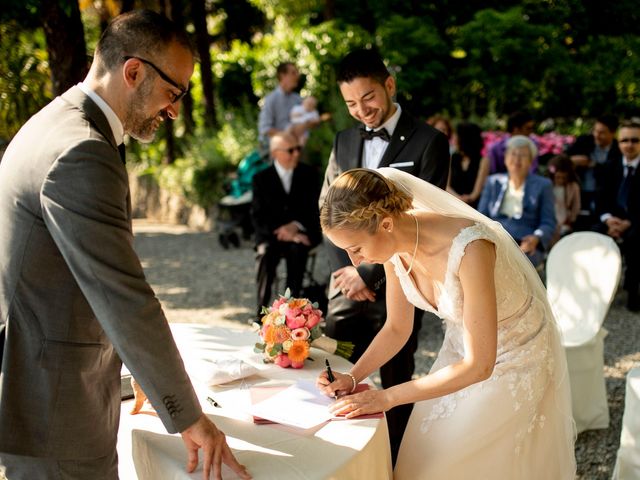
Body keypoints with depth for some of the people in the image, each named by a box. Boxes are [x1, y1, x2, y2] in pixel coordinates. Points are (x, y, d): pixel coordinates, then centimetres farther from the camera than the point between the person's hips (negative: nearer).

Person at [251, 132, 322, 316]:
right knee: (265, 252, -33)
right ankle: (262, 311, -29)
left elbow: (315, 208, 3)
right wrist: (281, 231, -18)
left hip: (301, 231, 0)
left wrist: (296, 226, -16)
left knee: (297, 249, -34)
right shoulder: (261, 178, 5)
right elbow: (258, 216, -2)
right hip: (271, 233, 0)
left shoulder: (309, 174, 8)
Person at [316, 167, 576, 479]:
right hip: (462, 348, 6)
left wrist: (386, 398, -28)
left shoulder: (469, 246, -37)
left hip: (515, 361, -6)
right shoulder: (394, 244, -16)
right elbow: (397, 329, 0)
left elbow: (479, 366, -32)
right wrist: (351, 378, -15)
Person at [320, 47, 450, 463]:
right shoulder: (344, 142, 11)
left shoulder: (428, 142, -6)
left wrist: (369, 274, -13)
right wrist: (343, 270, -4)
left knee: (396, 390, 9)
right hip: (346, 286, 4)